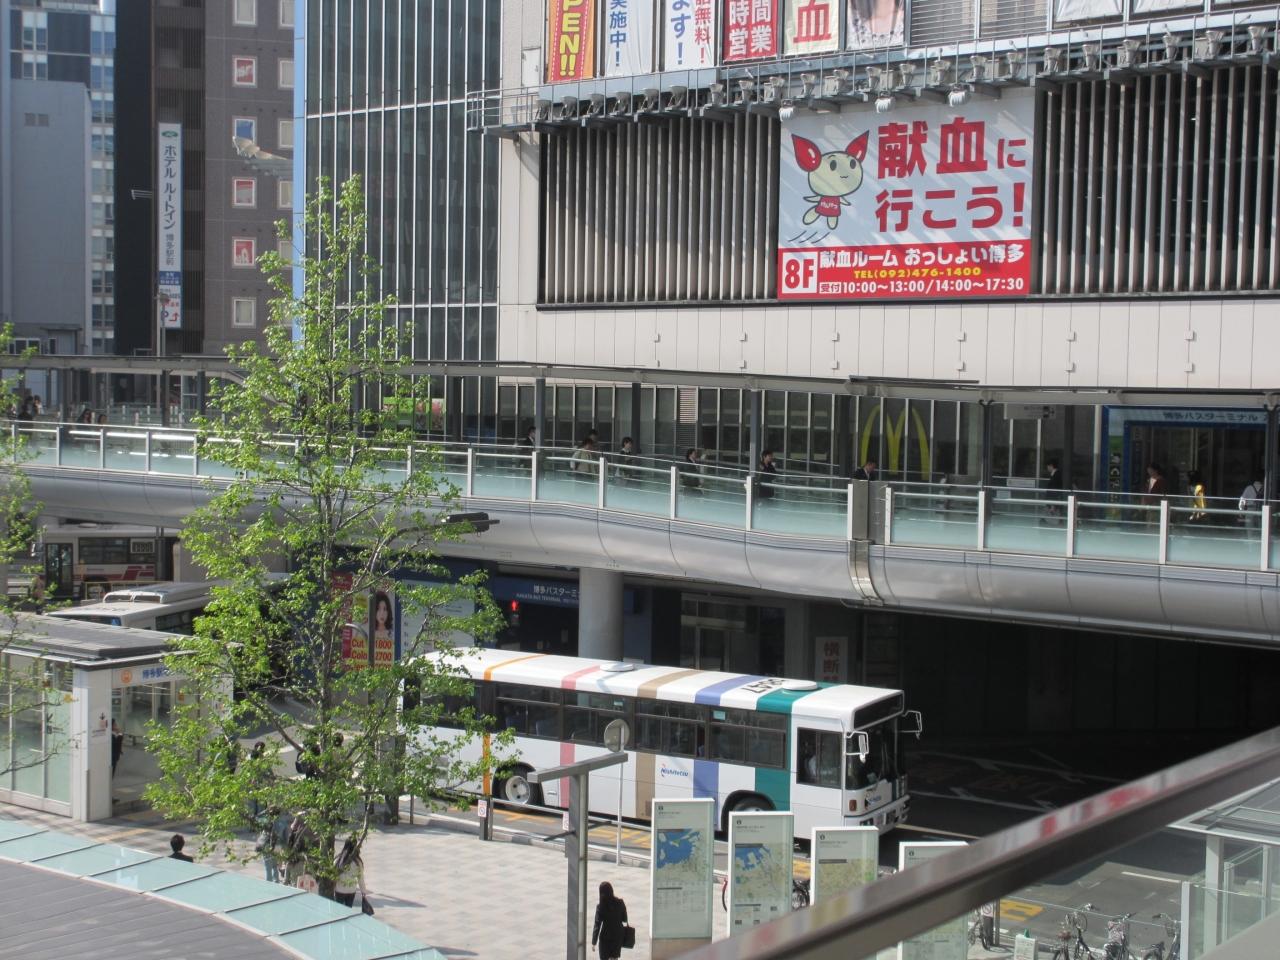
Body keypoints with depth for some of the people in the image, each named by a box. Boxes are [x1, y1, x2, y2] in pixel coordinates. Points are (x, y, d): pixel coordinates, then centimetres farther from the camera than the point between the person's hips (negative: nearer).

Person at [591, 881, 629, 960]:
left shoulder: (600, 906, -17)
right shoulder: (620, 903, -9)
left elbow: (597, 925, -15)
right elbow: (624, 919, 1)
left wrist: (594, 941, -10)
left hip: (605, 937, -3)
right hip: (618, 935, 3)